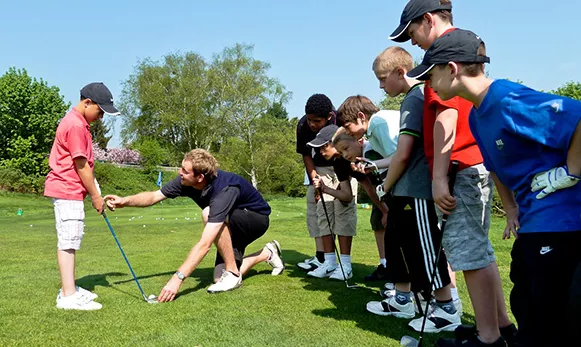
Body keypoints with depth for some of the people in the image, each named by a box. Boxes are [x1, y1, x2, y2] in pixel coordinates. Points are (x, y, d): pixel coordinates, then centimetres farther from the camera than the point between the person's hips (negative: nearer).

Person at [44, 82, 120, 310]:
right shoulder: (76, 125, -17)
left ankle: (69, 289, 22)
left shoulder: (78, 123, 16)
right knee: (68, 241, -9)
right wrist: (95, 195, -9)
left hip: (70, 190, 11)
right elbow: (81, 165, -16)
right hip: (67, 190, -11)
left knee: (70, 241, 14)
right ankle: (68, 296, -6)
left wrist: (94, 190, 9)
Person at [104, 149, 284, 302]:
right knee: (220, 279, -6)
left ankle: (232, 273, -17)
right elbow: (154, 196, -4)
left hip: (256, 219, -7)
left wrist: (178, 278, -45)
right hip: (232, 224, 8)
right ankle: (268, 253, 19)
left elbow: (204, 244, -44)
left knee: (208, 213, -35)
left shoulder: (225, 189, -39)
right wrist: (125, 201, -23)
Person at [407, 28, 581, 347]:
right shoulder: (476, 116, 9)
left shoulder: (509, 100, -21)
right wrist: (511, 209, 15)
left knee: (549, 314, -1)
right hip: (532, 219, 9)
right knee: (524, 304, 18)